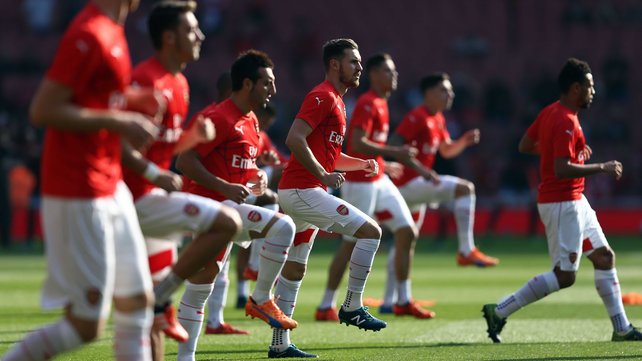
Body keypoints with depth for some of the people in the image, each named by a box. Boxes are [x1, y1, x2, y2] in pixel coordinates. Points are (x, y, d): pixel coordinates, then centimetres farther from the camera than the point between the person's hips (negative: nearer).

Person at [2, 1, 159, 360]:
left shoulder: (112, 30, 11)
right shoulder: (89, 35, -19)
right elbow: (42, 111, -21)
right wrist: (116, 122, -20)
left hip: (112, 190, 10)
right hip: (79, 197, -10)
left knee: (137, 302, 11)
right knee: (86, 326, -7)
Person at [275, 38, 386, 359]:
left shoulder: (334, 100, 21)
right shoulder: (323, 97, -11)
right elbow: (295, 139, -22)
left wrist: (362, 164, 14)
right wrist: (324, 175, -23)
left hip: (299, 193, 11)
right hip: (303, 191, -11)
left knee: (294, 268, 11)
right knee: (370, 230, -13)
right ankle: (353, 306, -9)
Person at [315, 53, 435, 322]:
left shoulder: (381, 104, 14)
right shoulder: (368, 104, -15)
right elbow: (358, 144, -26)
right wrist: (394, 153, -29)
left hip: (378, 180, 10)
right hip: (359, 183, -10)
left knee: (407, 233, 5)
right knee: (351, 243, -7)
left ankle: (404, 301, 12)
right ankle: (326, 307, 1)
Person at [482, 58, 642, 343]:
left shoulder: (549, 113, 9)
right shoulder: (565, 122, -21)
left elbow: (524, 146, 17)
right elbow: (562, 169, -27)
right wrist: (601, 168, -19)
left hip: (575, 201, 11)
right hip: (562, 204, -11)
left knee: (604, 256, 11)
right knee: (564, 276, -7)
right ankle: (499, 311, -3)